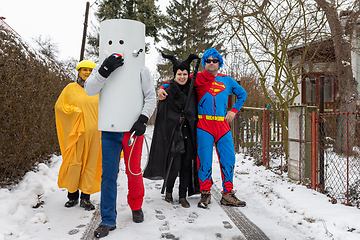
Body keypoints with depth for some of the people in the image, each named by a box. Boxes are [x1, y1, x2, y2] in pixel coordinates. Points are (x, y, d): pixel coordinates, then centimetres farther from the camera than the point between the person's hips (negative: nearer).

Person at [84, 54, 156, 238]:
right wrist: (105, 70, -24)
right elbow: (89, 90, -9)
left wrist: (142, 119, -15)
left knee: (134, 171, 10)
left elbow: (151, 97, 0)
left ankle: (136, 207, 35)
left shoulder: (141, 70, 2)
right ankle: (108, 220, 11)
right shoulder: (101, 68, 6)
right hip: (109, 129, 1)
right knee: (108, 174, 0)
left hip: (133, 129, -1)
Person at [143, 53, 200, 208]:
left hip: (189, 134, 4)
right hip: (173, 134, -3)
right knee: (175, 165, -6)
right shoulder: (168, 92, -2)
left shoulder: (192, 92, 8)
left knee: (187, 165, 4)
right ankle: (168, 191, 21)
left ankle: (183, 196, 16)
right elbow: (163, 115, -1)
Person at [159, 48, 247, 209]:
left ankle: (228, 195, 15)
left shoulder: (227, 81, 17)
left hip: (223, 125, 4)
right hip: (203, 125, -3)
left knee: (228, 159, 3)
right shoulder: (197, 78, 7)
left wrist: (234, 111, 17)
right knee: (204, 160, -3)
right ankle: (205, 194, 14)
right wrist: (162, 88, -7)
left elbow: (242, 94, 29)